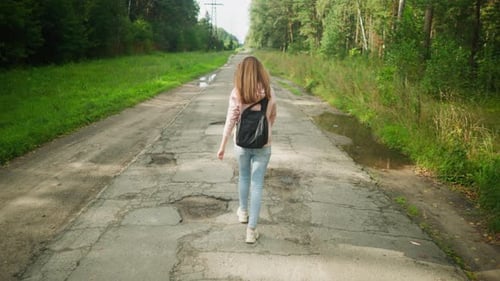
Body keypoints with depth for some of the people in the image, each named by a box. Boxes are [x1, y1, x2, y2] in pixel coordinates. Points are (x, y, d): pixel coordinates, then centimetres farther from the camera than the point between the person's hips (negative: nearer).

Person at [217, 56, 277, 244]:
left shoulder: (237, 93, -12)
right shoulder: (269, 92, -6)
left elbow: (230, 121, -10)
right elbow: (272, 117, 7)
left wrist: (222, 146, -1)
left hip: (242, 143, 0)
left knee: (244, 177, 24)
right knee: (257, 184, 5)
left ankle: (243, 212, 45)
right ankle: (251, 229, 8)